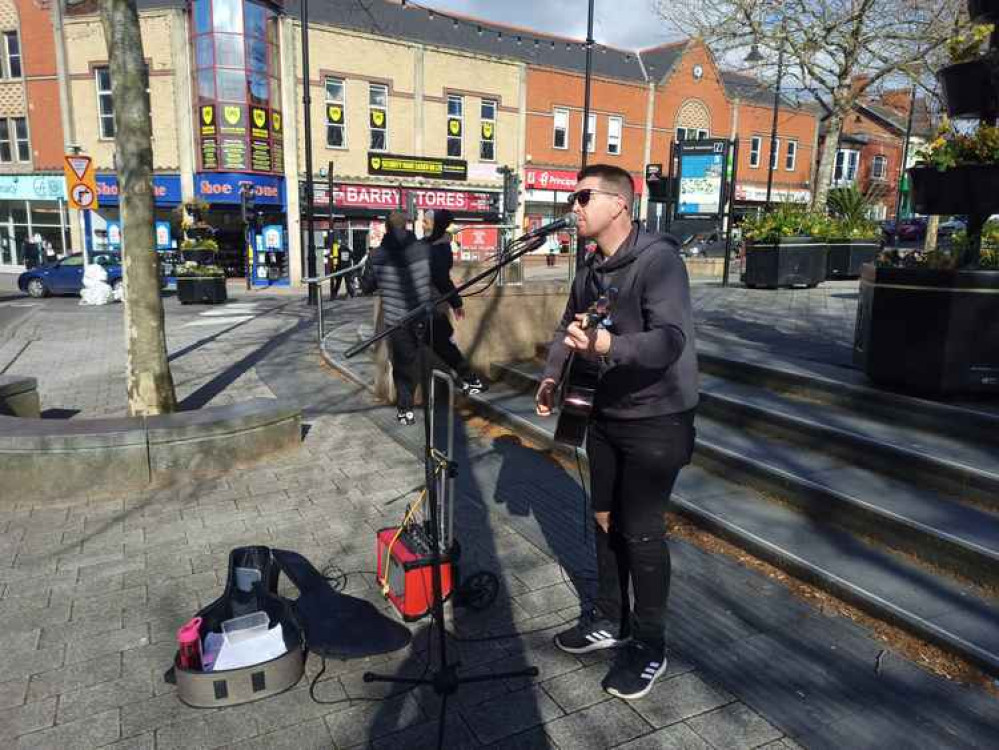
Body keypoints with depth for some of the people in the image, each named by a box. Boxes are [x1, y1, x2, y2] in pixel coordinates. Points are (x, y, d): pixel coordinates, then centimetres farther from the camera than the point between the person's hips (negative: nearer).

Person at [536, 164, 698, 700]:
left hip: (657, 420, -8)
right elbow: (569, 327, 19)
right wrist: (552, 376, 2)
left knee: (641, 531, -1)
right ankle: (610, 620, 35)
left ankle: (649, 646, 19)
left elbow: (670, 339, -31)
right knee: (605, 520, 16)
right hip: (607, 415, 8)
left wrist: (609, 345, -49)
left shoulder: (658, 259, -19)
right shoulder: (591, 270, 8)